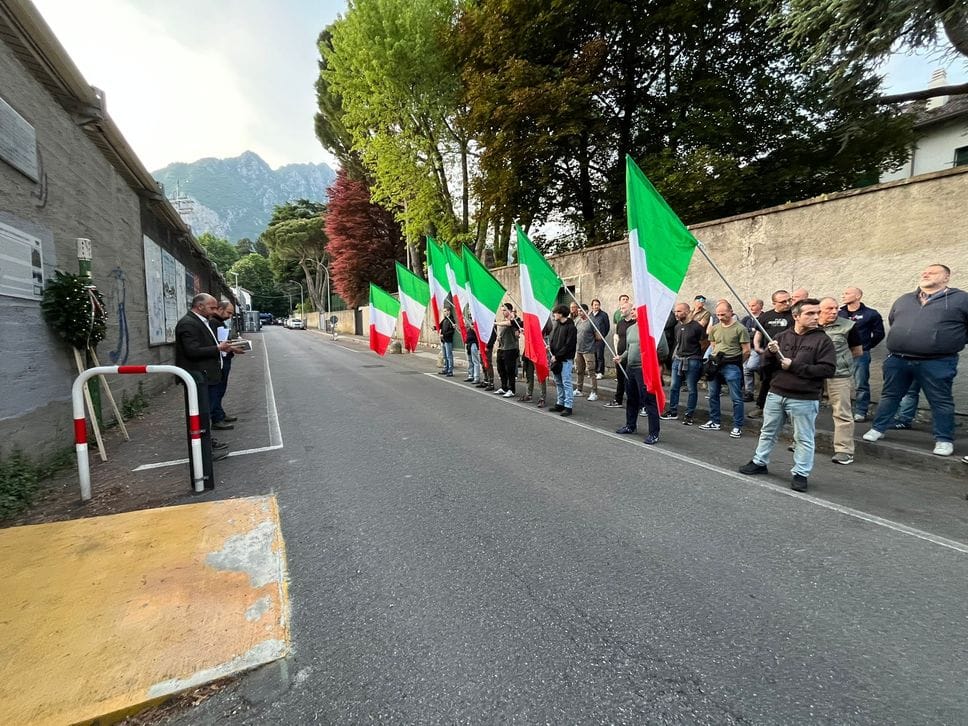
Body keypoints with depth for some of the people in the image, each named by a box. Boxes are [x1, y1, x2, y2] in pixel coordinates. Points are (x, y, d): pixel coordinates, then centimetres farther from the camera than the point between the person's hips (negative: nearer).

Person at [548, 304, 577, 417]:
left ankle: (568, 406, -1)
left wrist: (557, 356, -16)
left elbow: (569, 345, -16)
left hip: (566, 359, -8)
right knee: (558, 382, 14)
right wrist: (550, 345, 0)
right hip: (556, 358, 8)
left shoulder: (570, 327, -12)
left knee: (566, 382, -6)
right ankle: (560, 403, 25)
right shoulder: (557, 324, 11)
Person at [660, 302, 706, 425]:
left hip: (692, 361, -6)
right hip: (677, 360, 6)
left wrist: (695, 354, 1)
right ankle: (673, 411, 20)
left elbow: (703, 343, -4)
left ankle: (689, 415, 11)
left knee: (692, 389, 3)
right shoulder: (677, 326, 9)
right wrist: (674, 355, 11)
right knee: (673, 387, 9)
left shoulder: (696, 326, -9)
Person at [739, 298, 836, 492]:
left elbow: (828, 369, -14)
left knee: (804, 438, 6)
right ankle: (759, 462, 29)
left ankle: (801, 474, 18)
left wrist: (794, 365, -17)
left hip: (804, 399, -4)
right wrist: (771, 353, -14)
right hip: (776, 394, 4)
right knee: (768, 432, 16)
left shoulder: (822, 340, -4)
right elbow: (767, 365, 7)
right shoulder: (782, 336, 6)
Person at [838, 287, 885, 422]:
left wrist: (866, 347, 1)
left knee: (861, 385, 0)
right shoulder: (840, 314, 8)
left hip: (860, 354, -3)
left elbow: (879, 334, 3)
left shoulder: (870, 314, -1)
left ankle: (860, 412, 8)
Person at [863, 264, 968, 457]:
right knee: (889, 396, 10)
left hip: (936, 363, -3)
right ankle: (878, 429, 20)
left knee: (941, 401, 5)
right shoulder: (903, 300, 15)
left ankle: (944, 440, 15)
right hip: (897, 360, 4)